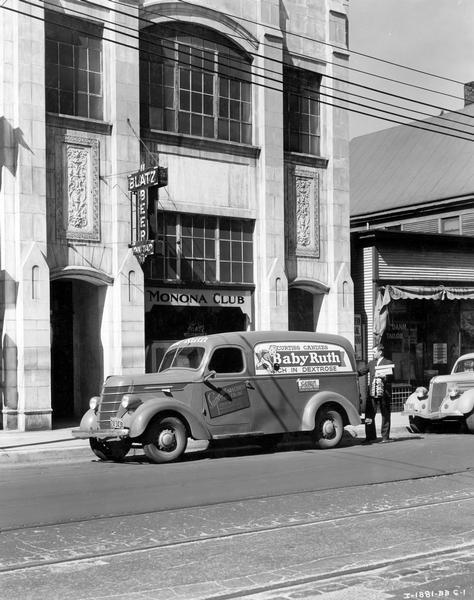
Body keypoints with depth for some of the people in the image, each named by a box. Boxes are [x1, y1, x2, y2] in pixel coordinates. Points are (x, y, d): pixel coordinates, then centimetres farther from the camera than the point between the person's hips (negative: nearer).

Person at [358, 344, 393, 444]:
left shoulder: (388, 363, 2)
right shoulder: (371, 363, 17)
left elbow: (390, 377, -5)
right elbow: (361, 372, 16)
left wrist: (383, 377, -21)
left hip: (383, 393, -4)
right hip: (372, 393, 4)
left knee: (385, 416, 4)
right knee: (369, 415, 1)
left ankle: (385, 437, 11)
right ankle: (370, 437, 9)